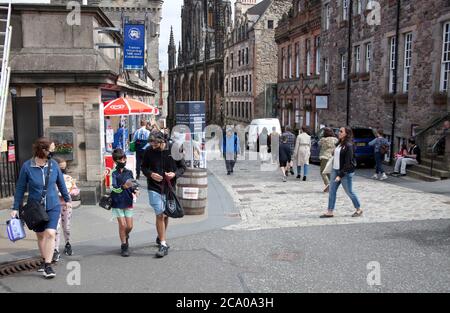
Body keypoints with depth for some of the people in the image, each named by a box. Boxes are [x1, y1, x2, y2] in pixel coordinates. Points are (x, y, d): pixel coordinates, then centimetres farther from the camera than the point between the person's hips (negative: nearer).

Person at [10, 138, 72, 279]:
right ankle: (44, 260, 34)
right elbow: (20, 188, -3)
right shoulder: (27, 166, -12)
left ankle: (48, 265, -6)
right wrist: (16, 208, -2)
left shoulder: (53, 164, -7)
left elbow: (61, 183, 8)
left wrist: (67, 199, 17)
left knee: (50, 233, -13)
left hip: (53, 206, 0)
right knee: (40, 235, 15)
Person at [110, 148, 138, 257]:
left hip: (128, 202, 3)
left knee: (129, 226, 5)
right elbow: (114, 188, -19)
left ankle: (126, 236, 37)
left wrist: (135, 190, -5)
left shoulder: (129, 172, 5)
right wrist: (123, 186, -37)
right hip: (117, 203, -3)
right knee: (122, 225, -4)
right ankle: (124, 246, 12)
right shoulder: (114, 173, -8)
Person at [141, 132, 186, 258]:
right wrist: (150, 174, -13)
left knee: (166, 215, 16)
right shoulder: (149, 152, -5)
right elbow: (144, 167, 8)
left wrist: (174, 174, -17)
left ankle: (161, 237, 39)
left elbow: (182, 167, 3)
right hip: (154, 188, -1)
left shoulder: (174, 151, -7)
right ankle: (163, 245, -3)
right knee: (159, 215, -9)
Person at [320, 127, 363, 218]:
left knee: (349, 192, 6)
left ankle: (359, 209, 25)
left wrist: (340, 175, -21)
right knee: (332, 190, 4)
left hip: (346, 172, -8)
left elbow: (348, 163, -19)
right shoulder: (339, 143, 10)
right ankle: (330, 212, 8)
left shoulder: (349, 145, -16)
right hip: (335, 170, 8)